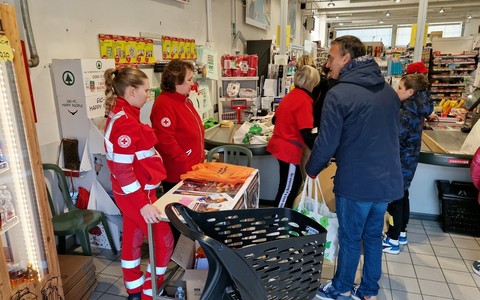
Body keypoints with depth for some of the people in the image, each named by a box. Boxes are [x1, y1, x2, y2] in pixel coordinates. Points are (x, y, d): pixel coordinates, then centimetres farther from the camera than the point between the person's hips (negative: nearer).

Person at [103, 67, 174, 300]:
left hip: (132, 192, 10)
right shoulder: (125, 122, -25)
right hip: (136, 194, -10)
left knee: (133, 238, 19)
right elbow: (122, 170, -27)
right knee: (164, 239, 4)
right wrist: (143, 204, -26)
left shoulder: (122, 115, 7)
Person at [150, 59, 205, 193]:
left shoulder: (183, 100, 13)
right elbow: (165, 141, -26)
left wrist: (200, 158, 16)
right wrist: (186, 165, -21)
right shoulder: (164, 104, -19)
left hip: (193, 170, 9)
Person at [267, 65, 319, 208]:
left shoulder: (290, 95, 8)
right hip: (289, 149, -9)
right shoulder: (304, 100, -18)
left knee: (295, 181, 22)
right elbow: (306, 134, -24)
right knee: (287, 188, 5)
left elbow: (275, 119, 20)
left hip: (279, 144, 9)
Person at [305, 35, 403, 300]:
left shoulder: (339, 94, -17)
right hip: (388, 180, 7)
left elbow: (327, 142, -16)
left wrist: (312, 170, 1)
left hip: (356, 182, -7)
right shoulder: (389, 91, 6)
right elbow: (390, 134, 15)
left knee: (350, 238, 11)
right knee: (373, 236, 19)